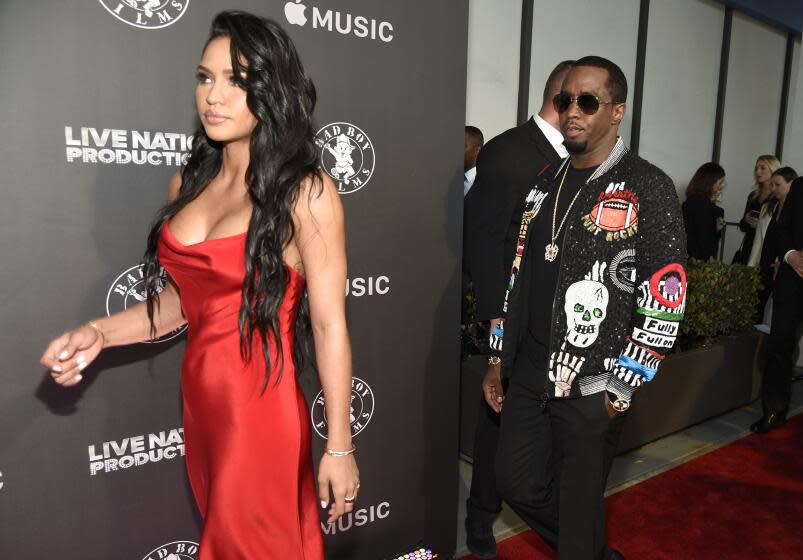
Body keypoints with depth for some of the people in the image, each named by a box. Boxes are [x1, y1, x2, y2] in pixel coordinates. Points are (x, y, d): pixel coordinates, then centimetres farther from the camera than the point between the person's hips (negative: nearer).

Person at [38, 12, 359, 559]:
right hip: (199, 401, 6)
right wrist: (99, 333, -1)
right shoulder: (190, 182, 5)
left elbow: (330, 326, -13)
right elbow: (184, 298, 13)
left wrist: (339, 446, -9)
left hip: (262, 411, -6)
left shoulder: (305, 192, -13)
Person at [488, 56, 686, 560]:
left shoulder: (648, 188, -7)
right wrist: (497, 359, 13)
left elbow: (667, 299, -10)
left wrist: (621, 388, -11)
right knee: (519, 485, 17)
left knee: (579, 503, 9)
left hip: (591, 386, -6)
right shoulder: (547, 184, 11)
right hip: (528, 376, 7)